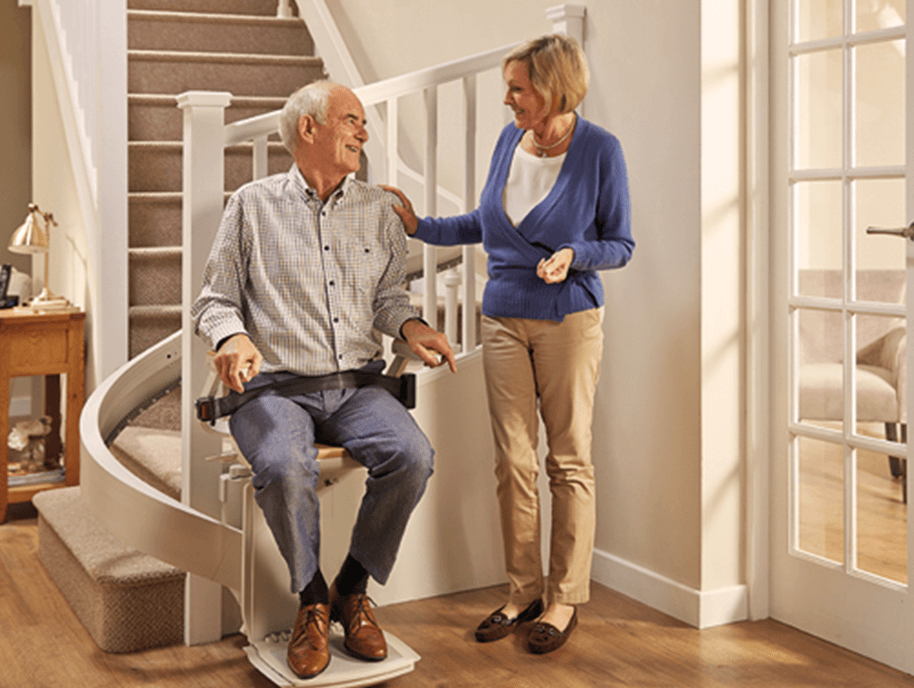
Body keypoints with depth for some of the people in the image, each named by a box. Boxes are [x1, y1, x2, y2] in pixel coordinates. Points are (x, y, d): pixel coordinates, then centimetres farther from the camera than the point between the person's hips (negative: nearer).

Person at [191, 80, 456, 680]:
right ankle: (312, 599, -7)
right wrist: (233, 337, -15)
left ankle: (353, 591, -4)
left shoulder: (379, 209, 16)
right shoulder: (253, 205, 7)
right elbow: (215, 300, 8)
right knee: (284, 466, -35)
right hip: (274, 385, -3)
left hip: (356, 384, 3)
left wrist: (409, 324, -4)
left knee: (412, 455, -27)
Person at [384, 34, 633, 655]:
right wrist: (418, 226, 12)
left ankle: (565, 597, 15)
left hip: (569, 319, -4)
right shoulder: (510, 138, 5)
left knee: (569, 459, 4)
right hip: (503, 318, 5)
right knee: (513, 460, 6)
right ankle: (524, 590, 18)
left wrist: (573, 255, -21)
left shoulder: (600, 150, -9)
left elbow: (621, 244, -3)